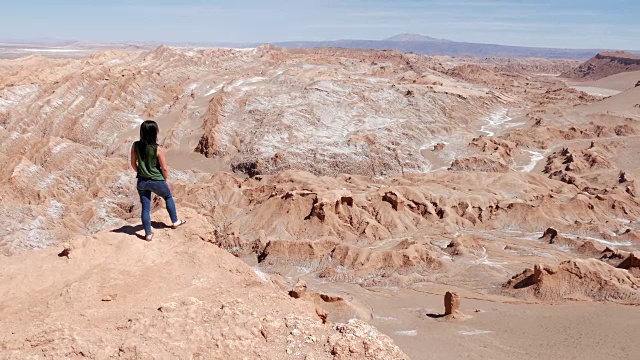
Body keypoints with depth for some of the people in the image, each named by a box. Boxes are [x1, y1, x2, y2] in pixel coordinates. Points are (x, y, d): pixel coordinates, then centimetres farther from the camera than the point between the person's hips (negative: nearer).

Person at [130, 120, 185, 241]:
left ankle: (148, 234, 20)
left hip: (142, 181, 3)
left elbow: (133, 164, 3)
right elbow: (164, 168, -13)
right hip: (156, 181, -3)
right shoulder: (158, 149, -20)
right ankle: (175, 221, 38)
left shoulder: (135, 146, -8)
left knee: (145, 207, 12)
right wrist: (165, 178, 6)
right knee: (168, 197, 25)